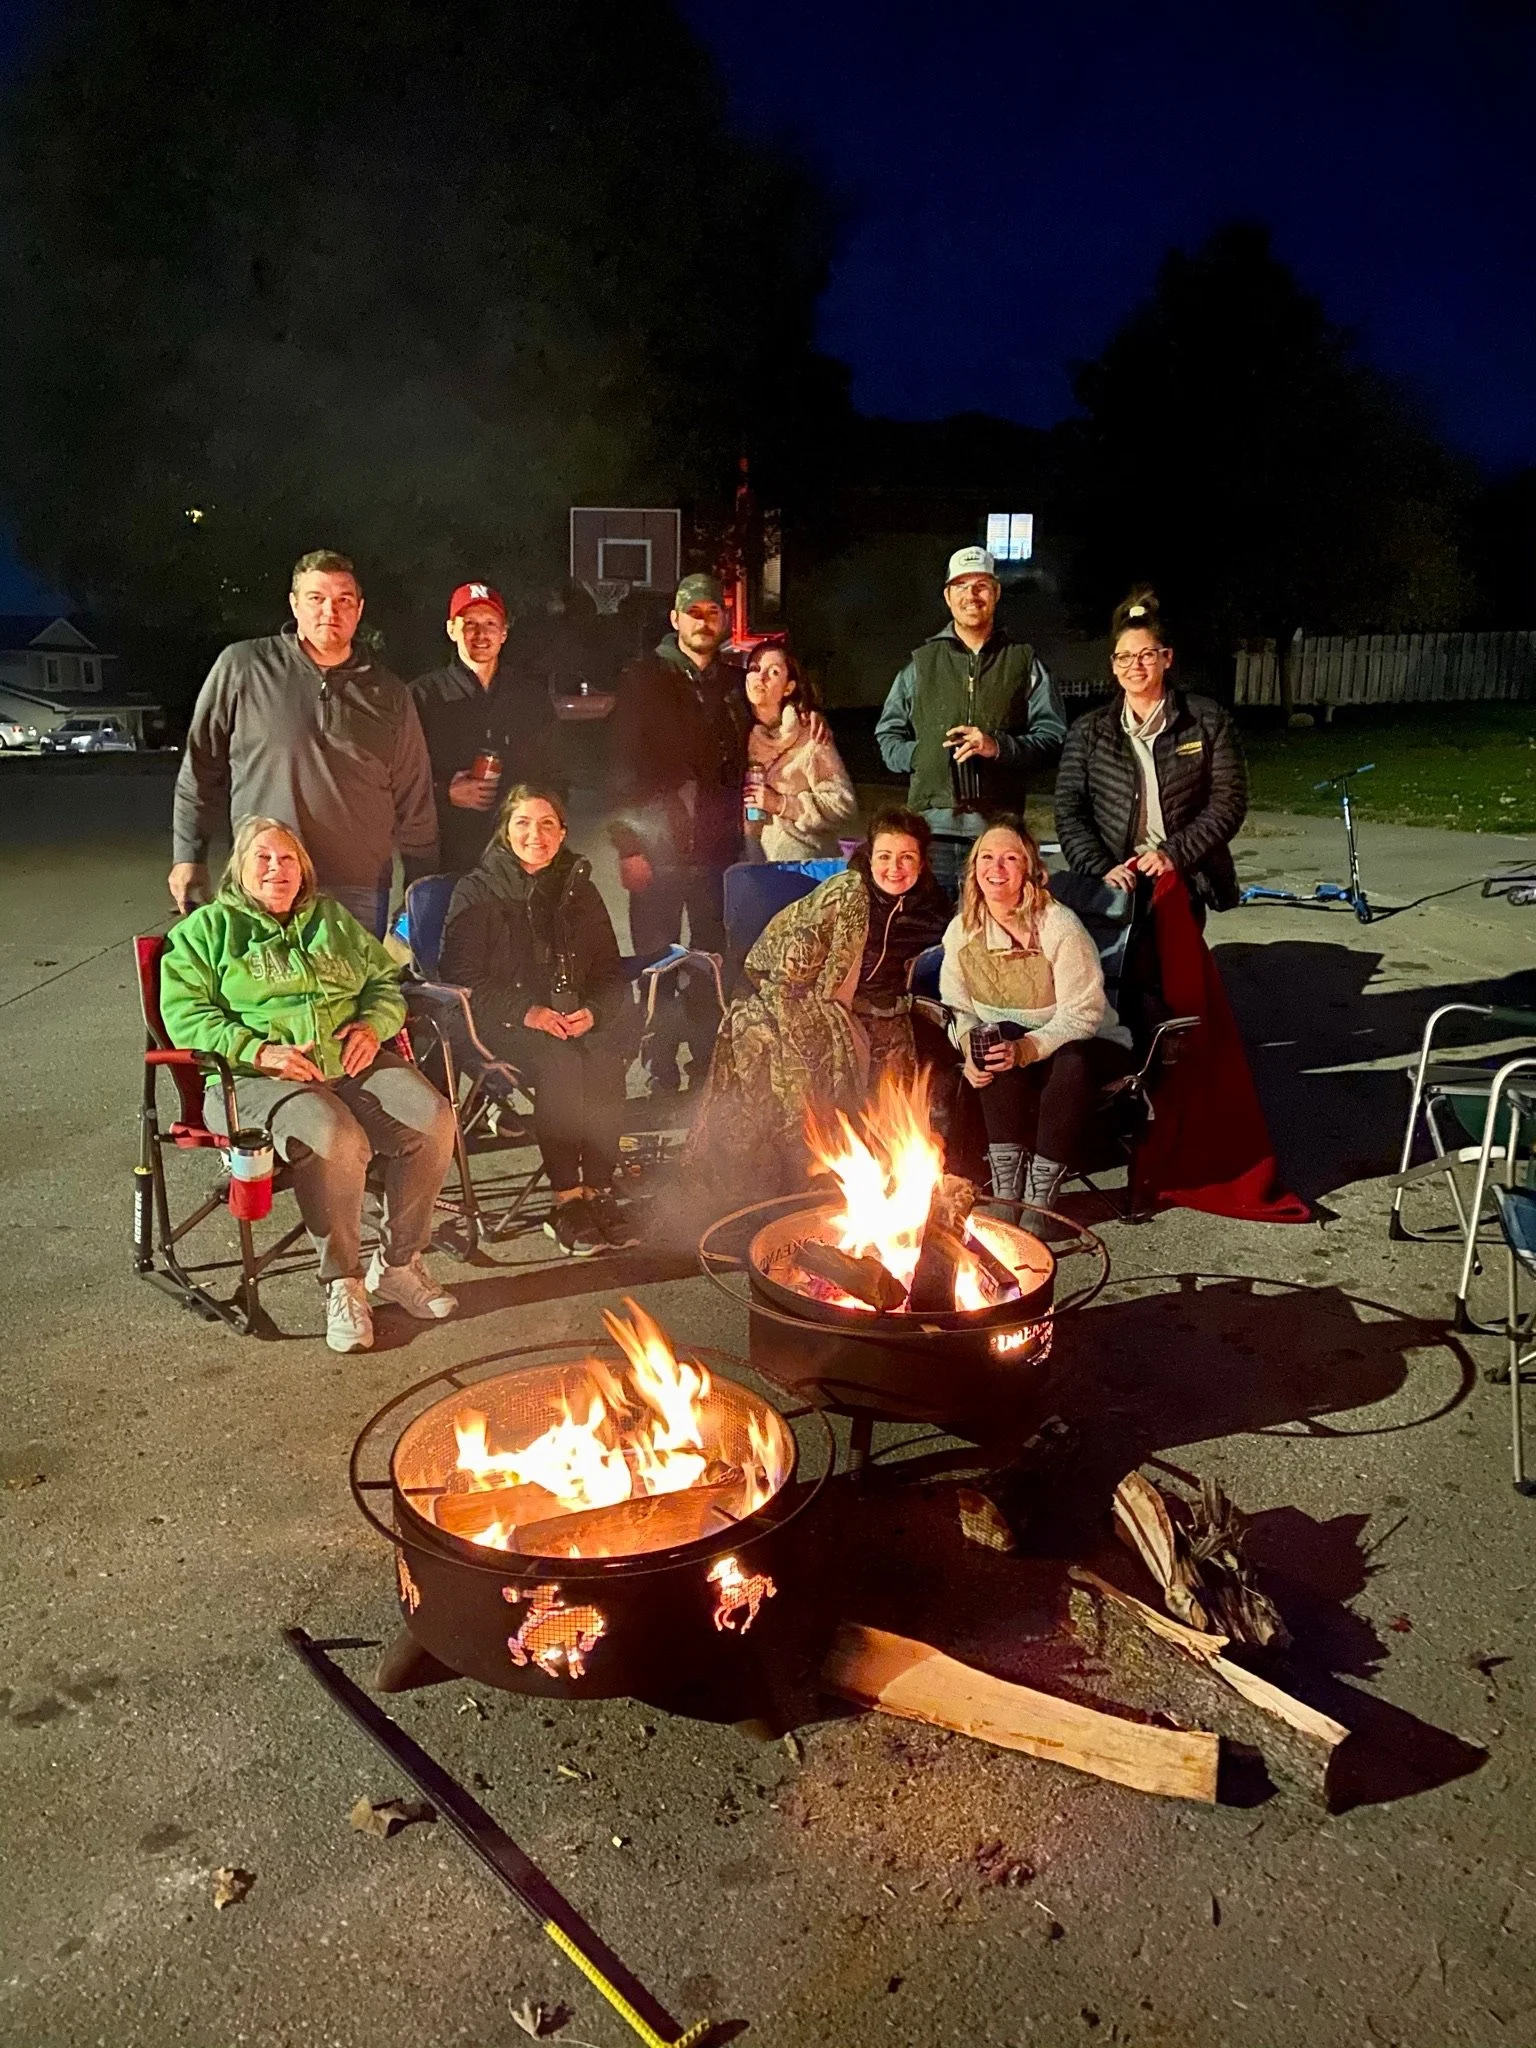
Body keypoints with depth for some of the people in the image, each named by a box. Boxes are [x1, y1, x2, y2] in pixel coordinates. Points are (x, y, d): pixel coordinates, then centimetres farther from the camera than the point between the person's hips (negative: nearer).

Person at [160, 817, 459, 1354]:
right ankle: (342, 1283, -17)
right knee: (335, 1139, -37)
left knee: (433, 1120, -23)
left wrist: (372, 1025, 1)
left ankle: (397, 1263, -6)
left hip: (352, 1063, 5)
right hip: (258, 1077, -4)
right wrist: (258, 1050, -16)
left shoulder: (332, 919, 24)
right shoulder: (207, 929, 11)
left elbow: (386, 980, 25)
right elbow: (184, 1013, -1)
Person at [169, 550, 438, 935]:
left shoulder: (388, 694, 9)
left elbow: (414, 804, 12)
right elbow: (201, 767, 9)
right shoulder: (241, 667, 3)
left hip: (360, 894, 2)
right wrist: (189, 855, 6)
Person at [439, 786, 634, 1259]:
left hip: (578, 1019, 3)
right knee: (559, 1062, -33)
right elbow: (462, 973, -5)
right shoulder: (477, 892, 2)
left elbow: (610, 973, 13)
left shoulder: (578, 890, 14)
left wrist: (593, 1011, -10)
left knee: (605, 1057, -29)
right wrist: (526, 1011, -19)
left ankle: (599, 1189, -23)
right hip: (504, 1023, -3)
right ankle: (567, 1197, -26)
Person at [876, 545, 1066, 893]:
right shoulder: (922, 662, 17)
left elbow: (1052, 736, 8)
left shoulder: (1023, 662, 13)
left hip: (997, 828, -1)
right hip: (930, 825, 1)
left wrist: (999, 746, -9)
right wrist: (918, 755, -1)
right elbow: (888, 734, 21)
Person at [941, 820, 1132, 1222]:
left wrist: (1027, 1049, -36)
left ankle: (1040, 1193, -26)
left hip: (1084, 1044, -3)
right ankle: (1005, 1188, -27)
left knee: (1072, 1065, -38)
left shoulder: (1059, 926, -20)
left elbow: (1081, 1014, -22)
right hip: (1012, 1039, 3)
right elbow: (957, 1006, 0)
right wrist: (971, 1046, -22)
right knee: (997, 1057, -33)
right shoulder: (962, 929, -4)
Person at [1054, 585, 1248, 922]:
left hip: (1181, 888, 0)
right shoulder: (1089, 731, 11)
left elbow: (1229, 801, 2)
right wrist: (1101, 870, -11)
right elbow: (1068, 811, 4)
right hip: (1113, 888, 1)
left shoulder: (1208, 722, 7)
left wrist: (1174, 854, -10)